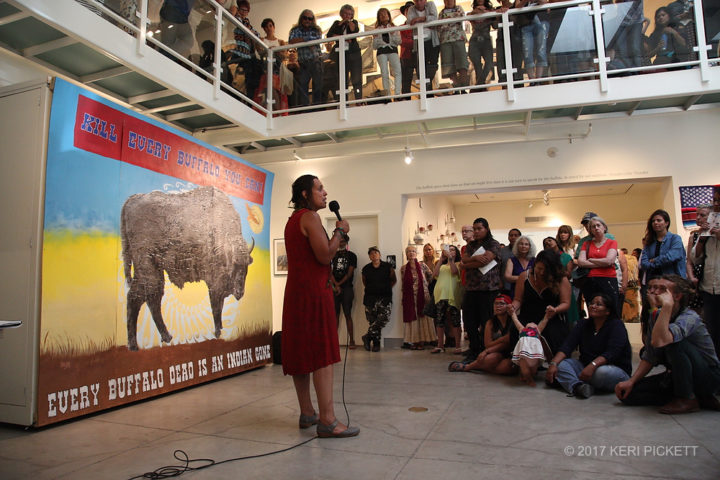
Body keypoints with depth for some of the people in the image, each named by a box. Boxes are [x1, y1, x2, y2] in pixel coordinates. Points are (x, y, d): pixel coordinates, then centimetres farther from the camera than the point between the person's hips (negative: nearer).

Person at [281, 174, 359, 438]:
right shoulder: (310, 217, -10)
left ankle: (307, 413, 20)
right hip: (313, 291, -10)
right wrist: (339, 231, -6)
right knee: (323, 354, -10)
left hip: (296, 291, 10)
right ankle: (327, 421, -8)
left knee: (301, 353, 11)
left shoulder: (293, 219, 20)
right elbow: (325, 255, -18)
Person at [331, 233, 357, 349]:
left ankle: (351, 340, -3)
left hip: (347, 288, -2)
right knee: (335, 314, 3)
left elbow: (350, 273, -2)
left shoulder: (351, 256, 6)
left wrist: (338, 284, -8)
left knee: (348, 314, -4)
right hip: (334, 288, 2)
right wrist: (336, 285, -10)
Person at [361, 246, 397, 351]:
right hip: (370, 297, 1)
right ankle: (376, 343, 10)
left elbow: (394, 280, 15)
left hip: (385, 297, -1)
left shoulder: (387, 267, 3)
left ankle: (368, 336, -7)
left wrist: (386, 289, 11)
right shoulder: (366, 269, 7)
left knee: (384, 317, -19)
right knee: (372, 320, -1)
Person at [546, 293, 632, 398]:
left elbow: (612, 353, -22)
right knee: (560, 364, -17)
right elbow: (567, 346, -3)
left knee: (602, 372, -38)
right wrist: (553, 364, -20)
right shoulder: (583, 324, 9)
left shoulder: (617, 325, -7)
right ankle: (577, 386, -42)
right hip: (586, 366, 5)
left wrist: (592, 366, -39)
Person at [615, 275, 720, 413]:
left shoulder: (689, 317, -23)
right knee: (628, 393, -10)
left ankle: (687, 399, -14)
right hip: (678, 376, 7)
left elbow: (659, 341, -44)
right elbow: (649, 358, 4)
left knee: (673, 342, -33)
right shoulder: (656, 317, 0)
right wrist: (631, 381, -8)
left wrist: (667, 305, -37)